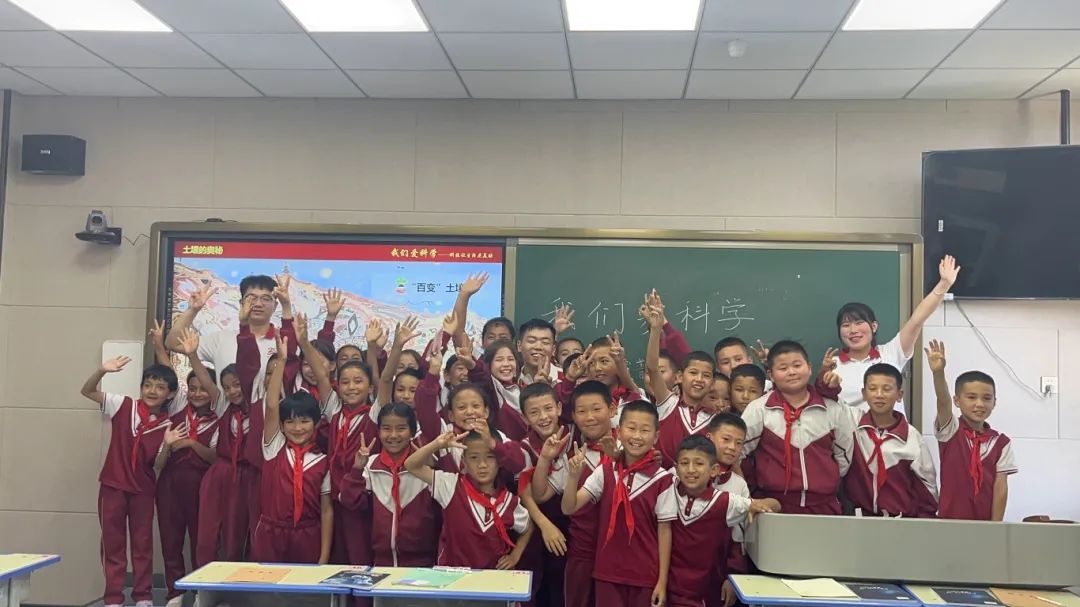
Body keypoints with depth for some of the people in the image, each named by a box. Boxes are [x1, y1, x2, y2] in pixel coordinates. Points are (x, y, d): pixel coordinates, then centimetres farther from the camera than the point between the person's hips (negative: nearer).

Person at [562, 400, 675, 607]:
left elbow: (664, 530, -4)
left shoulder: (661, 479, -10)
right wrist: (573, 476, -22)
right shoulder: (605, 472, -3)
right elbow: (569, 508, -5)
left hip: (645, 574, -2)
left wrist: (662, 580, -4)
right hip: (608, 572, 2)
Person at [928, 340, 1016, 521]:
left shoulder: (1000, 443, 1)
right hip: (950, 519, -1)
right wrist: (938, 372, -40)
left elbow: (1000, 485, -1)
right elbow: (943, 401, -22)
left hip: (986, 521, 2)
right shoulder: (950, 431, -5)